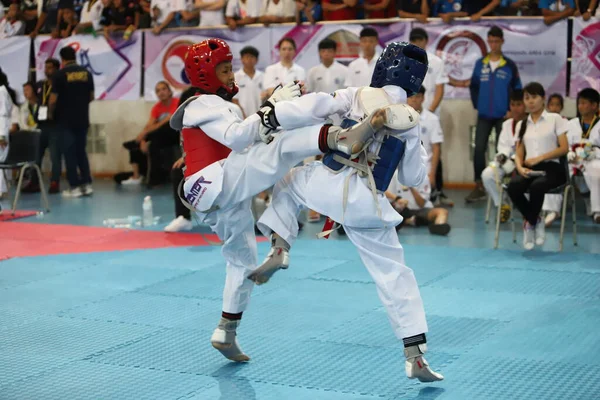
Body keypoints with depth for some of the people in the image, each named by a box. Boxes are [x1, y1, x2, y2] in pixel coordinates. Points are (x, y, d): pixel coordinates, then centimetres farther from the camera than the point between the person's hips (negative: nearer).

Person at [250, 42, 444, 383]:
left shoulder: (355, 97, 4)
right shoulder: (411, 121, 10)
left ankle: (279, 250, 11)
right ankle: (416, 358, 9)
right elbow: (414, 179, 16)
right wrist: (419, 150, 33)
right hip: (368, 207, 2)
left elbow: (309, 109, -6)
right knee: (396, 277, 12)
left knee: (290, 183, 31)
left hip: (330, 186, -1)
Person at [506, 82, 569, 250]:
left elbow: (564, 148, -1)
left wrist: (539, 158, -13)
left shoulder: (555, 119, 7)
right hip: (529, 169, 3)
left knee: (536, 186, -38)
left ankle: (529, 223, -11)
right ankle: (536, 222, -11)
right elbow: (519, 154, 12)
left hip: (551, 167, -3)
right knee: (513, 186, -33)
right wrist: (520, 167, -12)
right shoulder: (521, 125, 18)